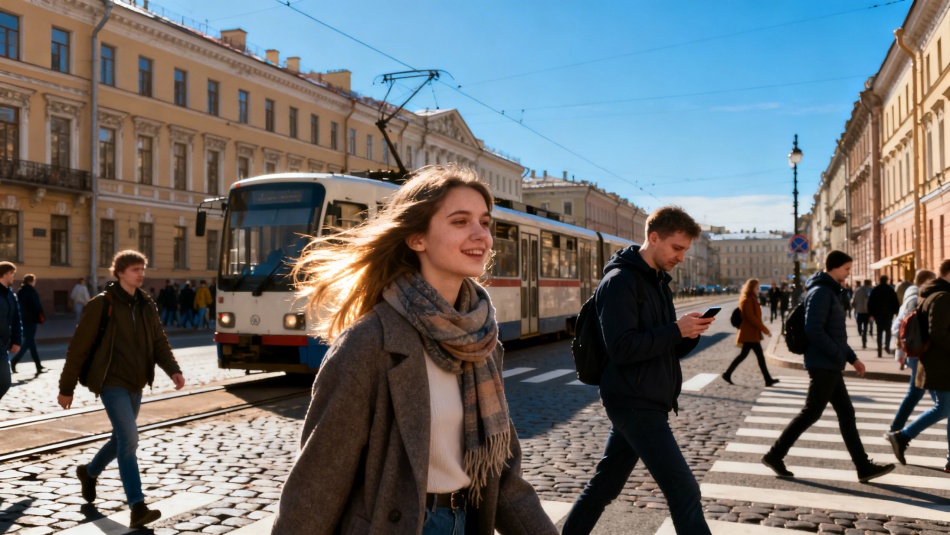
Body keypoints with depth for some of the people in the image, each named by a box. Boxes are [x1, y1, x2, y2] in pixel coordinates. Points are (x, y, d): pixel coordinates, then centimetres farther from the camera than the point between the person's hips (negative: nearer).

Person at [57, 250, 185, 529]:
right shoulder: (102, 304, -10)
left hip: (135, 384, 7)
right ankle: (138, 508, -15)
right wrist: (66, 388, -4)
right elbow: (78, 347, -7)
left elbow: (159, 342, 9)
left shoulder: (146, 305, 8)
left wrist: (173, 370, -9)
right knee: (129, 438, -16)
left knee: (123, 438, 19)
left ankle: (89, 472, 48)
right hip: (112, 382, -7)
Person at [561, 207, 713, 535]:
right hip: (634, 403, -9)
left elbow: (669, 350, 17)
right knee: (684, 490, -8)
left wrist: (690, 333, -4)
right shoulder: (620, 281, -14)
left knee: (605, 483, 17)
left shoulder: (658, 281, 15)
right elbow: (621, 348, -23)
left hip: (646, 402, 9)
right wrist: (677, 330, -19)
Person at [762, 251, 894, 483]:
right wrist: (840, 356, -19)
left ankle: (864, 467, 15)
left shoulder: (830, 292, 17)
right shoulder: (821, 292, -14)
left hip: (830, 366, 10)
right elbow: (814, 331, -24)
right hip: (823, 365, -10)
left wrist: (852, 357, 17)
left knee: (846, 414, 10)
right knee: (811, 413, -4)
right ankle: (775, 455, 4)